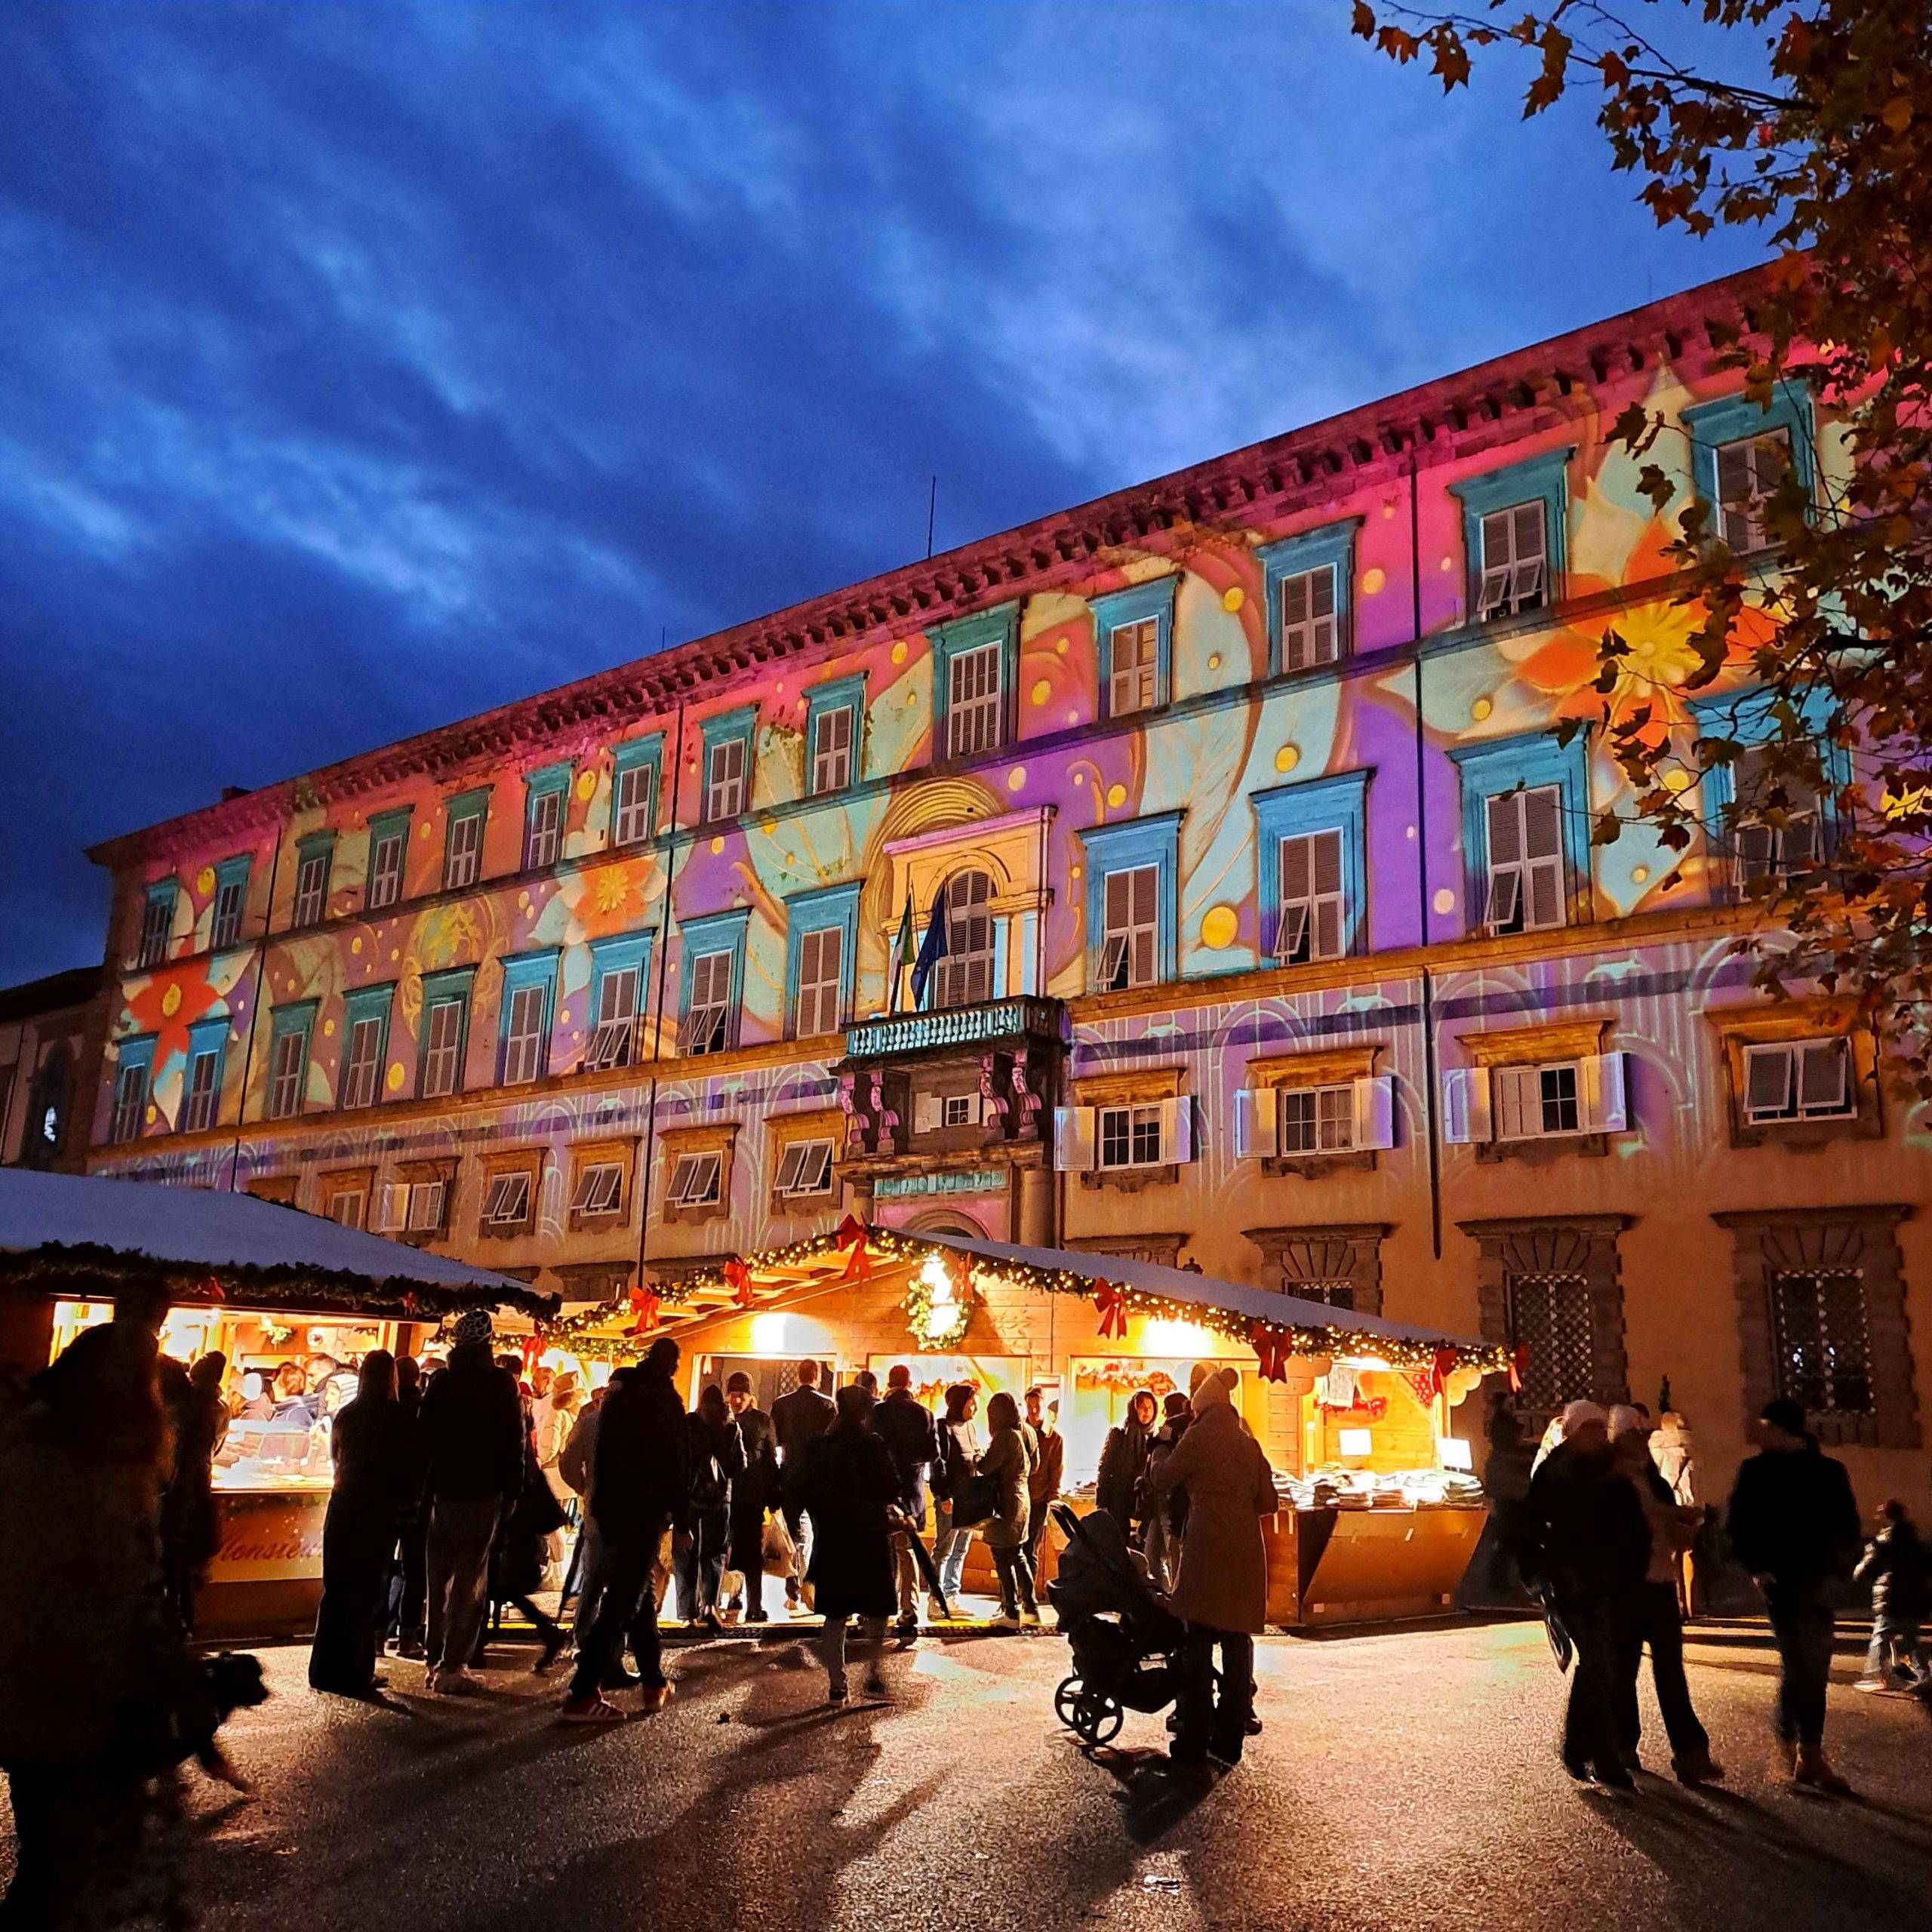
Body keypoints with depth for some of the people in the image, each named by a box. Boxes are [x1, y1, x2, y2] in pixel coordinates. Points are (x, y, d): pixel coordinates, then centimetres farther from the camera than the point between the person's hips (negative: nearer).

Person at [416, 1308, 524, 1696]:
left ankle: (436, 1659, 19)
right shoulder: (501, 1383, -7)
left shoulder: (441, 1382, 3)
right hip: (482, 1493, -3)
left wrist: (424, 1486, 12)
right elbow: (512, 1441, -7)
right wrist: (511, 1490, 1)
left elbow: (423, 1436, 6)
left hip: (443, 1491, 4)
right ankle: (453, 1667, -2)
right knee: (470, 1581, 0)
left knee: (439, 1577, 15)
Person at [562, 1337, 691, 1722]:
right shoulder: (664, 1400, -10)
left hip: (612, 1509, 8)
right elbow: (676, 1464, -13)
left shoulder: (617, 1394, 13)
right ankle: (583, 1694, -12)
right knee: (624, 1600, -7)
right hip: (643, 1512, -8)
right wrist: (682, 1518, -8)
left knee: (638, 1592, 17)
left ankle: (654, 1682, 23)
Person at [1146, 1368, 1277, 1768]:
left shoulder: (1199, 1437, -2)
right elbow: (1267, 1502, 13)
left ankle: (1193, 1742, 0)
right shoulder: (1249, 1444, 12)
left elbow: (1162, 1480, 4)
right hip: (1246, 1551, 5)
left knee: (1198, 1643, -1)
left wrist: (1165, 1454, 23)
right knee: (1238, 1643, 8)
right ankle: (1230, 1739, 12)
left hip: (1208, 1549, -5)